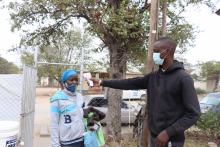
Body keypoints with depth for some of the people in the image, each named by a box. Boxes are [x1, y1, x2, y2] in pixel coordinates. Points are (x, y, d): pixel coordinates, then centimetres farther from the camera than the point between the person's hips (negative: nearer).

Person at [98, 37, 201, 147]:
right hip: (154, 137, 6)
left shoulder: (183, 78, -14)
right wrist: (105, 83, 16)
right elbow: (130, 83, 14)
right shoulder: (153, 77, 6)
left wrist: (169, 132, -19)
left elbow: (193, 113, -15)